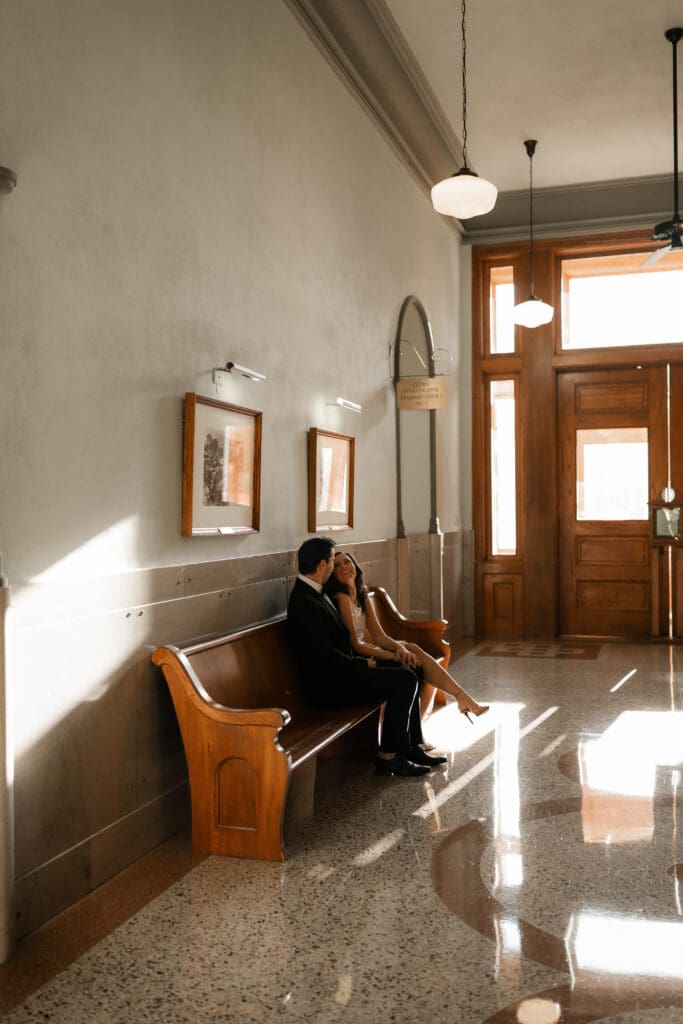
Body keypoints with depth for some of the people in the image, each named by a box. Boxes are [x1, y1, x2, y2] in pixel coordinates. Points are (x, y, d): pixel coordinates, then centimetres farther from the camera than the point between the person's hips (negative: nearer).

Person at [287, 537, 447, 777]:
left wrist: (365, 658, 7)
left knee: (408, 671, 8)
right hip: (327, 687, -10)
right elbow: (327, 656, -24)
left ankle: (411, 747, 11)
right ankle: (388, 757, -8)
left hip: (339, 672, 11)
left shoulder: (314, 594, 11)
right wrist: (365, 664, -12)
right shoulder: (303, 603, -22)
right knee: (405, 679, -16)